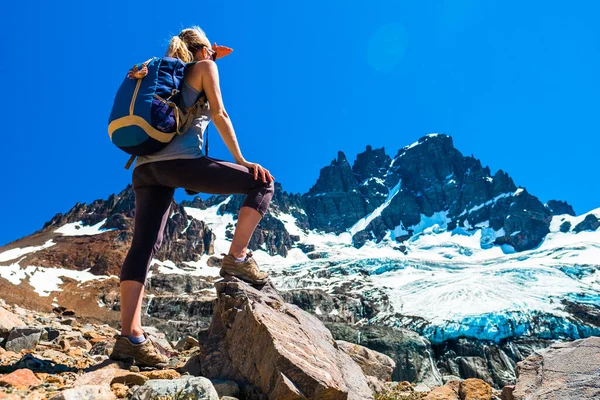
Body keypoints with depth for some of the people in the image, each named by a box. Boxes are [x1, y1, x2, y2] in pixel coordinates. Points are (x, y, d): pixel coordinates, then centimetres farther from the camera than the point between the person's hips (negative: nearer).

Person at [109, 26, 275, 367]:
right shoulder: (205, 67, 13)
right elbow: (219, 114, 2)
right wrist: (240, 159, -1)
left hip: (146, 167, 8)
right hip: (180, 161, -8)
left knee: (143, 247, -2)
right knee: (262, 183, 2)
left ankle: (130, 338, -8)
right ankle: (237, 258, -7)